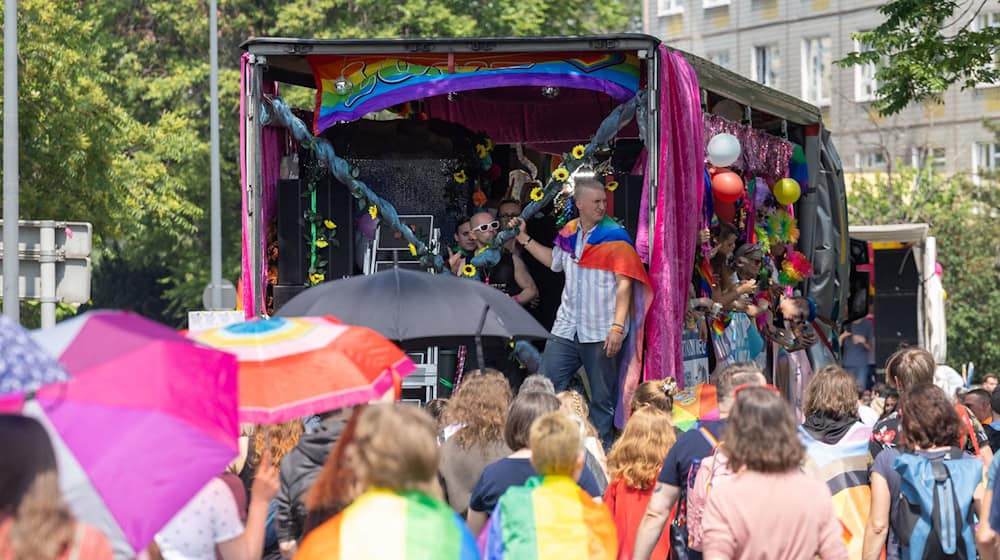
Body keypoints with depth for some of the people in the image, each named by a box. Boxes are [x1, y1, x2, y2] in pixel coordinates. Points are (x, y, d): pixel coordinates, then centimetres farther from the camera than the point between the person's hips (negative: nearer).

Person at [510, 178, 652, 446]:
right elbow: (554, 260, 29)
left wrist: (618, 327, -18)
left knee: (603, 399, 3)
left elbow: (625, 284, -11)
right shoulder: (568, 233, 8)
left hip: (600, 333, -5)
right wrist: (524, 239, 24)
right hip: (565, 330, 5)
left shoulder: (615, 237, -7)